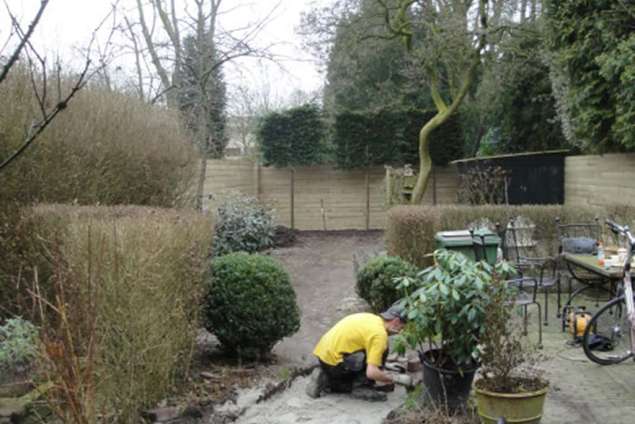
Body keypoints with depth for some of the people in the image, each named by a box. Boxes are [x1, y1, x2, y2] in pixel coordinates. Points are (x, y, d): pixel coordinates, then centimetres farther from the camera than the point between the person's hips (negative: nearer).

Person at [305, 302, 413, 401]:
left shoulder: (370, 318, 12)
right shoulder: (379, 333, -16)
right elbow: (372, 372, -22)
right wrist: (396, 378, -8)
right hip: (334, 362, -9)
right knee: (382, 349, -8)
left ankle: (325, 380, 13)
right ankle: (361, 387, -2)